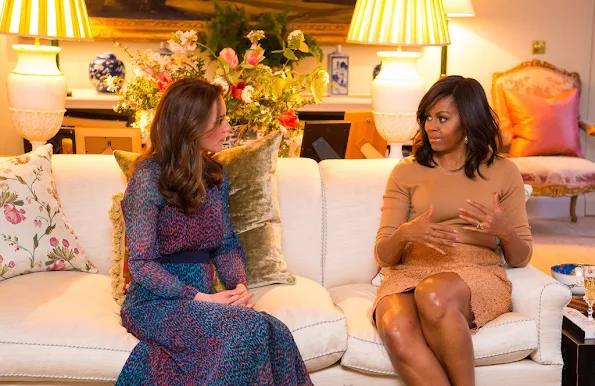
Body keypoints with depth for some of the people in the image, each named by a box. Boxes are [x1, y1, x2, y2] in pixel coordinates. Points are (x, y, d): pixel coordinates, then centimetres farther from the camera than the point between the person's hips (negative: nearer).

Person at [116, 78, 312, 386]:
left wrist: (240, 285, -10)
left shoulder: (215, 174, 8)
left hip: (202, 298, 5)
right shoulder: (149, 176, -12)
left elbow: (227, 244, 10)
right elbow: (142, 265, -14)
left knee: (275, 333, -25)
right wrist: (199, 298, -22)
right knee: (250, 328, -31)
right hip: (156, 301, -5)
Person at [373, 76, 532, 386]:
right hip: (411, 273, 1)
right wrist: (406, 233, -16)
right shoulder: (406, 172, 12)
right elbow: (383, 255, 7)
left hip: (478, 276, 0)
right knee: (395, 329, -36)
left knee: (434, 293, -38)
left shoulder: (503, 172, 12)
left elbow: (520, 258, 12)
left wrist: (505, 231, -11)